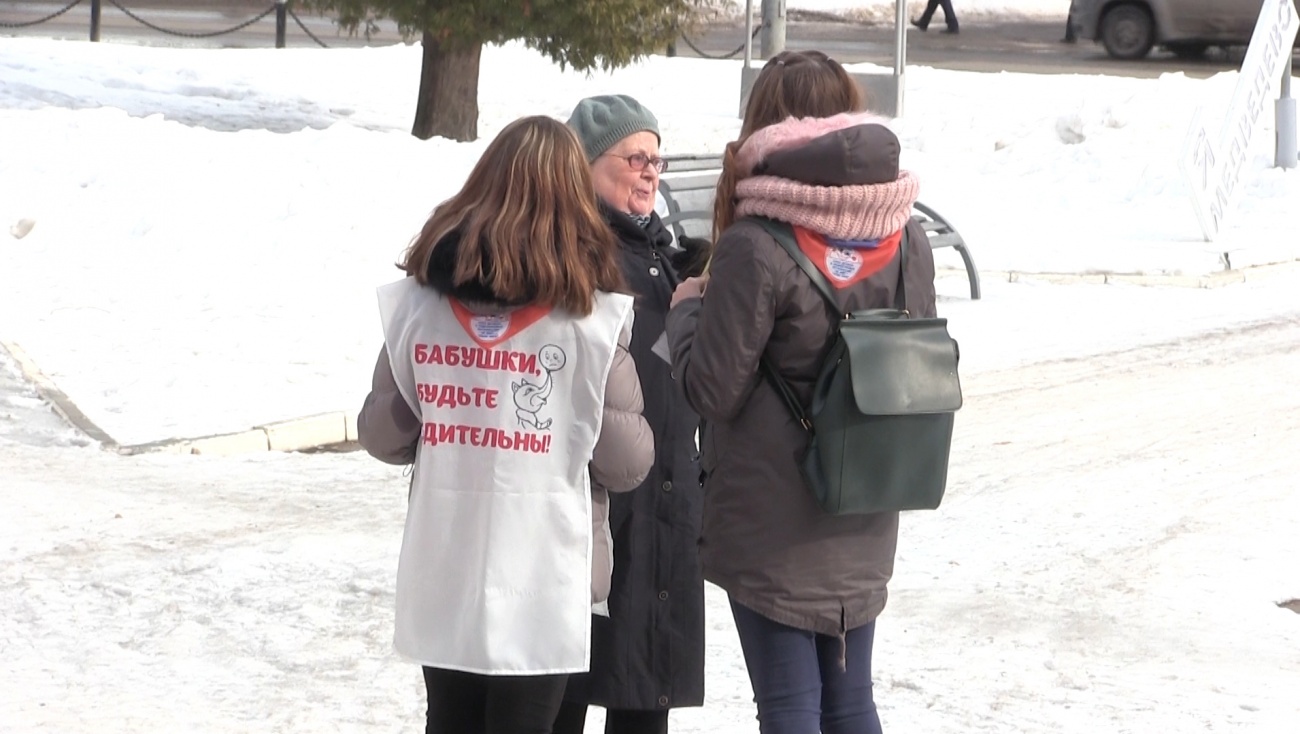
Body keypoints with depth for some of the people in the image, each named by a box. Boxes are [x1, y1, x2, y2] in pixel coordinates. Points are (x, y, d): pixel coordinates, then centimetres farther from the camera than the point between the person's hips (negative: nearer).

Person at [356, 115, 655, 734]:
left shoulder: (419, 299, -3)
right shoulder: (590, 316, -12)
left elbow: (381, 435, 4)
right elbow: (627, 463, -8)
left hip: (441, 570, 3)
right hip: (541, 576, -3)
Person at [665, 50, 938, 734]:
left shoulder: (755, 247, -18)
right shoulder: (906, 239, 2)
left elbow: (713, 388, -14)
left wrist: (686, 310, 3)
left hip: (773, 522, -6)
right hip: (864, 523, 6)